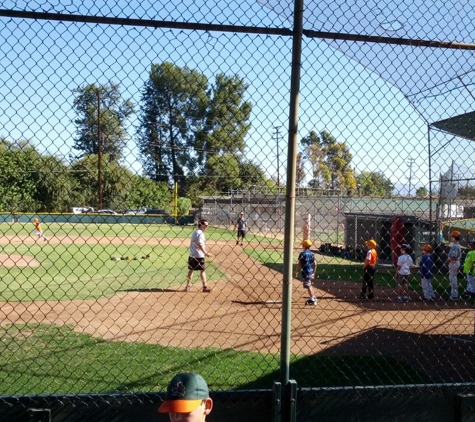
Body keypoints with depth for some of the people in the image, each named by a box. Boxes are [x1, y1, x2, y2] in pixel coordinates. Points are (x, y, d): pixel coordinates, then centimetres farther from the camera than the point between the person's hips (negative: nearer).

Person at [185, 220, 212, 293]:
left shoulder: (195, 232, 13)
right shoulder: (200, 233, -15)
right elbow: (200, 245, -22)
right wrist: (206, 253, -21)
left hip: (192, 254, 9)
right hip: (199, 255, -9)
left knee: (191, 269, 14)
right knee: (203, 270, -1)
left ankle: (188, 286, 20)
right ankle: (205, 287, 2)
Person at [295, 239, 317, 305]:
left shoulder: (302, 253, -11)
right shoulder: (312, 253, 7)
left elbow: (299, 264, -12)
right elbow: (315, 264, 8)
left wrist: (296, 271, -1)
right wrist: (314, 272, 17)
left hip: (305, 272, -7)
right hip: (311, 271, 7)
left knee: (308, 286, -1)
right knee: (309, 285, 22)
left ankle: (313, 300, 0)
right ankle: (313, 298, 30)